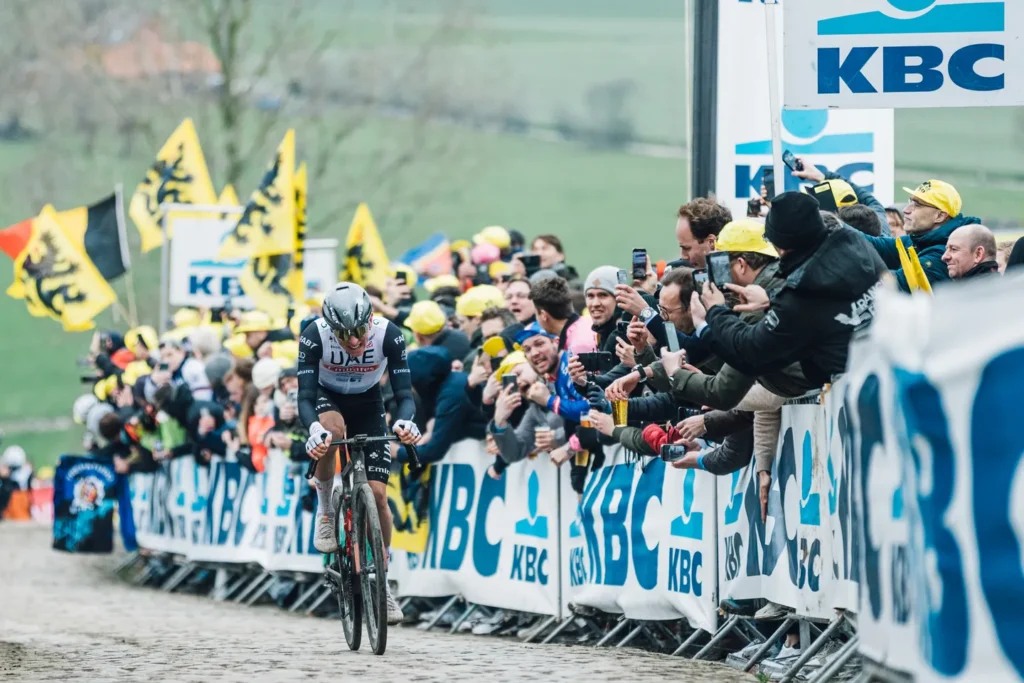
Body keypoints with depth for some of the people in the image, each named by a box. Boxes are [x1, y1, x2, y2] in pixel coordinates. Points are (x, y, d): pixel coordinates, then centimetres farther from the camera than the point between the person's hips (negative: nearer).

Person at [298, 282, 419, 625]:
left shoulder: (389, 334, -28)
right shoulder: (314, 336, -30)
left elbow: (404, 393, -26)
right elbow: (305, 396, -31)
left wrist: (405, 421, -49)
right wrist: (314, 429, -52)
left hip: (368, 404, 1)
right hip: (327, 399, -1)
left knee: (377, 494, -10)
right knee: (332, 429, -38)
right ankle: (325, 511, -14)